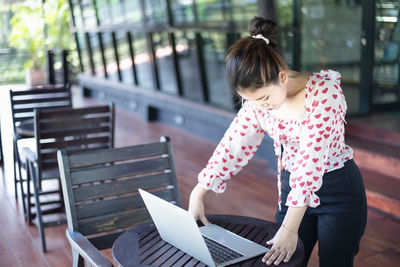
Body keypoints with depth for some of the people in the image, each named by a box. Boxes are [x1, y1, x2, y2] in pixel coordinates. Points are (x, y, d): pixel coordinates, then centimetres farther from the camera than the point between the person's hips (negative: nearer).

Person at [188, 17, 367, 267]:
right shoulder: (258, 97, -7)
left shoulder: (324, 92, -26)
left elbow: (311, 161, -31)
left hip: (339, 191, -5)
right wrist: (198, 194, -2)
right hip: (292, 187, 5)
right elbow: (233, 145, -1)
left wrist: (290, 228, -32)